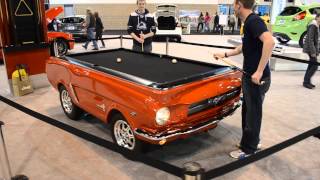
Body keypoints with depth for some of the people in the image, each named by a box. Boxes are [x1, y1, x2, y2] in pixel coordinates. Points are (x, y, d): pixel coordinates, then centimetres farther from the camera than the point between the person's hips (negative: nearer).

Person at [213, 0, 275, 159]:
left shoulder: (253, 21, -18)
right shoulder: (249, 22, 12)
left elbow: (270, 41, -33)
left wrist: (259, 71, -33)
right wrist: (225, 54, 29)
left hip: (257, 78, -10)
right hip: (249, 76, 10)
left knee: (253, 113, 4)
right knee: (248, 110, 20)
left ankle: (248, 149, 19)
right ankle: (250, 141, 36)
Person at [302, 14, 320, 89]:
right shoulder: (313, 26, -15)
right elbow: (310, 40, -20)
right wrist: (313, 52, -22)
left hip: (314, 48, 10)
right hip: (311, 48, -10)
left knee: (311, 65, 10)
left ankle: (306, 82, 16)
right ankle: (306, 82, -3)